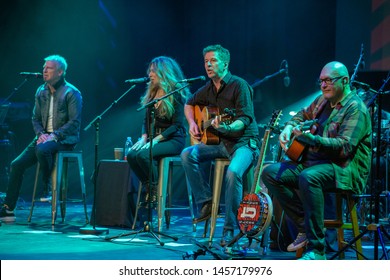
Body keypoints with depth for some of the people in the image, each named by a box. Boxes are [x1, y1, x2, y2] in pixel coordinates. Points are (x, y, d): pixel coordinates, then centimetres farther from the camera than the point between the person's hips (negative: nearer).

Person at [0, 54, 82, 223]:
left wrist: (55, 135, -21)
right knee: (17, 164, -8)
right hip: (45, 137, 7)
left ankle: (47, 189, -15)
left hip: (64, 139, -7)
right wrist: (40, 134, -5)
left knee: (42, 150, -38)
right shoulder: (41, 92, 11)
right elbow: (36, 118, 16)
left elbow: (74, 122, -13)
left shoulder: (72, 93, -9)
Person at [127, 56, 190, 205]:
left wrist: (156, 140, -21)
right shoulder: (152, 93, 13)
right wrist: (144, 138, -3)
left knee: (143, 154, -32)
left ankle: (157, 188, -13)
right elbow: (146, 120, 16)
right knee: (131, 155, -23)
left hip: (173, 140, -6)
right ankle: (148, 188, -8)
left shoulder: (176, 94, -8)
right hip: (154, 138, 6)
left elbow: (177, 125, -14)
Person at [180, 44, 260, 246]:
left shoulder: (239, 85, -11)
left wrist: (228, 127, -39)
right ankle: (206, 202, -7)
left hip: (244, 142, -7)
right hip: (219, 143, 7)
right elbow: (189, 104, 29)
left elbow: (245, 119, -18)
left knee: (233, 173, -34)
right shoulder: (208, 89, 11)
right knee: (188, 155, -16)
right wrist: (192, 123, 9)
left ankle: (230, 230, -24)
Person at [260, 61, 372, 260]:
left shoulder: (356, 108, -12)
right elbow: (303, 115, 34)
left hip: (346, 169, -9)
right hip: (313, 162, 9)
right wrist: (289, 128, 10)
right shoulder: (322, 101, 14)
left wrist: (310, 139, -35)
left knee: (308, 177, -39)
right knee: (270, 173, -6)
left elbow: (345, 147, -24)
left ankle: (317, 251, -36)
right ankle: (305, 228, -5)